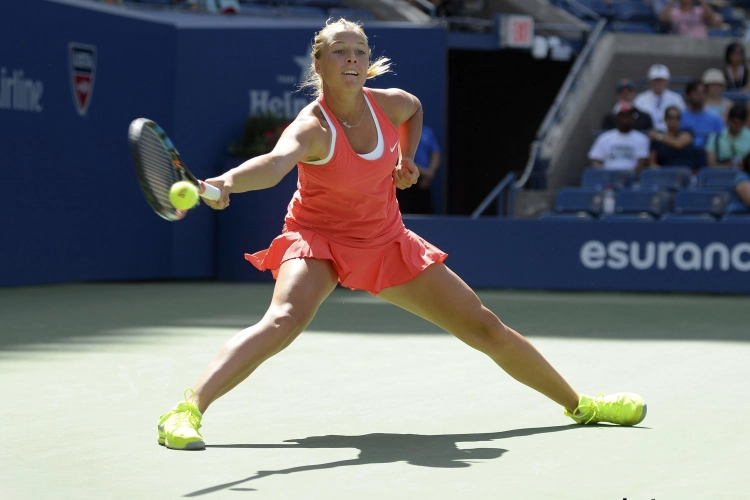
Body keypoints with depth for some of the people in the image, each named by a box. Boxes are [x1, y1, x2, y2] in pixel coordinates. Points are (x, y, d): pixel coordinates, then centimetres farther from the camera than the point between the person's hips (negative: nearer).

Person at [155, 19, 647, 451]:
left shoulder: (389, 104, -9)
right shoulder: (312, 127, -27)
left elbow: (415, 108, 19)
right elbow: (274, 163, -50)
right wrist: (226, 181, -70)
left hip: (388, 243, 5)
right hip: (319, 240, -5)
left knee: (487, 328, 8)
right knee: (283, 321, -36)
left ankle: (578, 404, 25)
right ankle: (187, 410, -36)